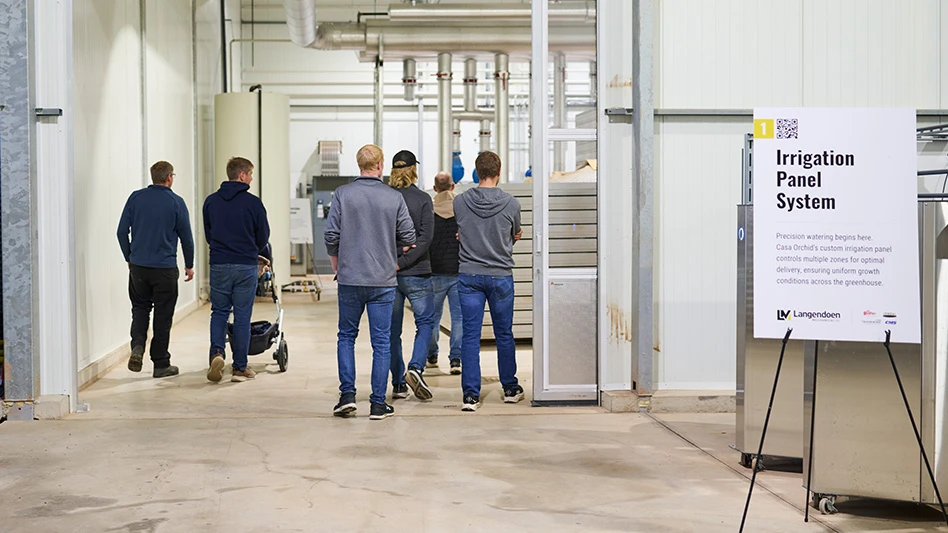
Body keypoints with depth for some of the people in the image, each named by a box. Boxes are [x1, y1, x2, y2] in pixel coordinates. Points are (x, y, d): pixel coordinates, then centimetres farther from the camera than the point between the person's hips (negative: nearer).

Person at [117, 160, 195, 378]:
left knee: (140, 307, 17)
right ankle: (161, 364, 10)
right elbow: (186, 237, 0)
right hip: (165, 268, -3)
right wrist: (189, 265, 12)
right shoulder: (176, 202, -5)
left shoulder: (136, 198, 3)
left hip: (138, 265, 3)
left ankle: (137, 346, -7)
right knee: (163, 314, 5)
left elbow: (122, 231, 4)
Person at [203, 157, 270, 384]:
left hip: (218, 265, 3)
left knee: (219, 312, 13)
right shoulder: (253, 203, -6)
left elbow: (208, 234, 13)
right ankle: (240, 368, 9)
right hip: (246, 266, -3)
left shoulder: (211, 201, 5)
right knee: (242, 316, 4)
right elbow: (263, 237, 1)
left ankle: (216, 352, -10)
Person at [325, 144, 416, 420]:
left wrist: (336, 265, 12)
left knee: (346, 336, 15)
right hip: (384, 280, 0)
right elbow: (408, 237, 0)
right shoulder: (394, 198, -3)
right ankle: (378, 403, 7)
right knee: (381, 342, 5)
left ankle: (347, 394, 6)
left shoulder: (343, 194, -3)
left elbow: (331, 235, -4)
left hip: (350, 277, 0)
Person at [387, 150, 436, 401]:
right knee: (425, 322, 12)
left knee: (392, 328, 10)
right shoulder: (422, 199, -5)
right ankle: (415, 367, -9)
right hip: (416, 274, -2)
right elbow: (425, 237, -13)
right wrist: (403, 262, -13)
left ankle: (398, 383, 12)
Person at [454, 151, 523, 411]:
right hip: (500, 275, 0)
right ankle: (510, 388, 25)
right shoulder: (511, 203, -7)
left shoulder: (460, 201, -5)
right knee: (504, 334, 13)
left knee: (470, 336, 2)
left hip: (468, 275, 0)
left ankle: (470, 394, -3)